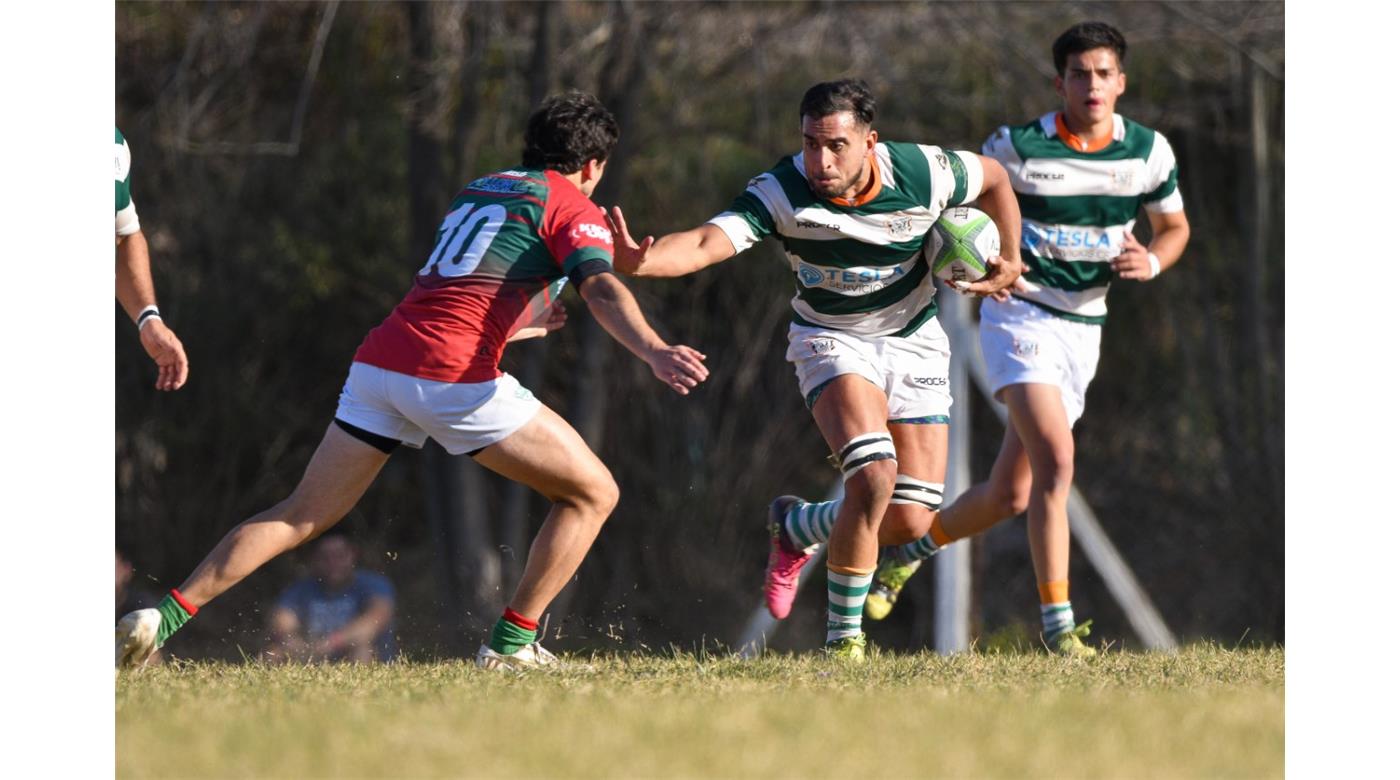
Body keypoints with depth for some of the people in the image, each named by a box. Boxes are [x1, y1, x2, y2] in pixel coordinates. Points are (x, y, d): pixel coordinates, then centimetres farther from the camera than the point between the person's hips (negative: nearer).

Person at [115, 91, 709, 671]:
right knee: (592, 493, 5)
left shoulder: (477, 190, 29)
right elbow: (602, 291, -14)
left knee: (301, 517, 12)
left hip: (378, 361, 7)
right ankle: (512, 644, 2)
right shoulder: (573, 207, 6)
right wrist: (654, 351, -31)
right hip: (452, 377, -7)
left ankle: (165, 617, 0)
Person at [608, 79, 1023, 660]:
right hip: (833, 343, -2)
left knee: (910, 522, -5)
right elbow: (707, 243, -39)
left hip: (914, 343, 2)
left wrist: (1010, 259, -1)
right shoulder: (781, 193, -24)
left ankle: (796, 526, 26)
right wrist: (640, 261, -58)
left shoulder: (924, 173, -20)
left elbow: (993, 178, 3)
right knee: (874, 477, -28)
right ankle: (843, 637, -10)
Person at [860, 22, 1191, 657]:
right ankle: (1057, 623, -21)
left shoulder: (1148, 151, 0)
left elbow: (1174, 227, 14)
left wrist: (1151, 260, -8)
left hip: (1084, 328, 5)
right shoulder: (1017, 147, -11)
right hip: (1022, 314, -5)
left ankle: (912, 548, 35)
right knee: (1055, 461, -25)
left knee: (1010, 496, 7)